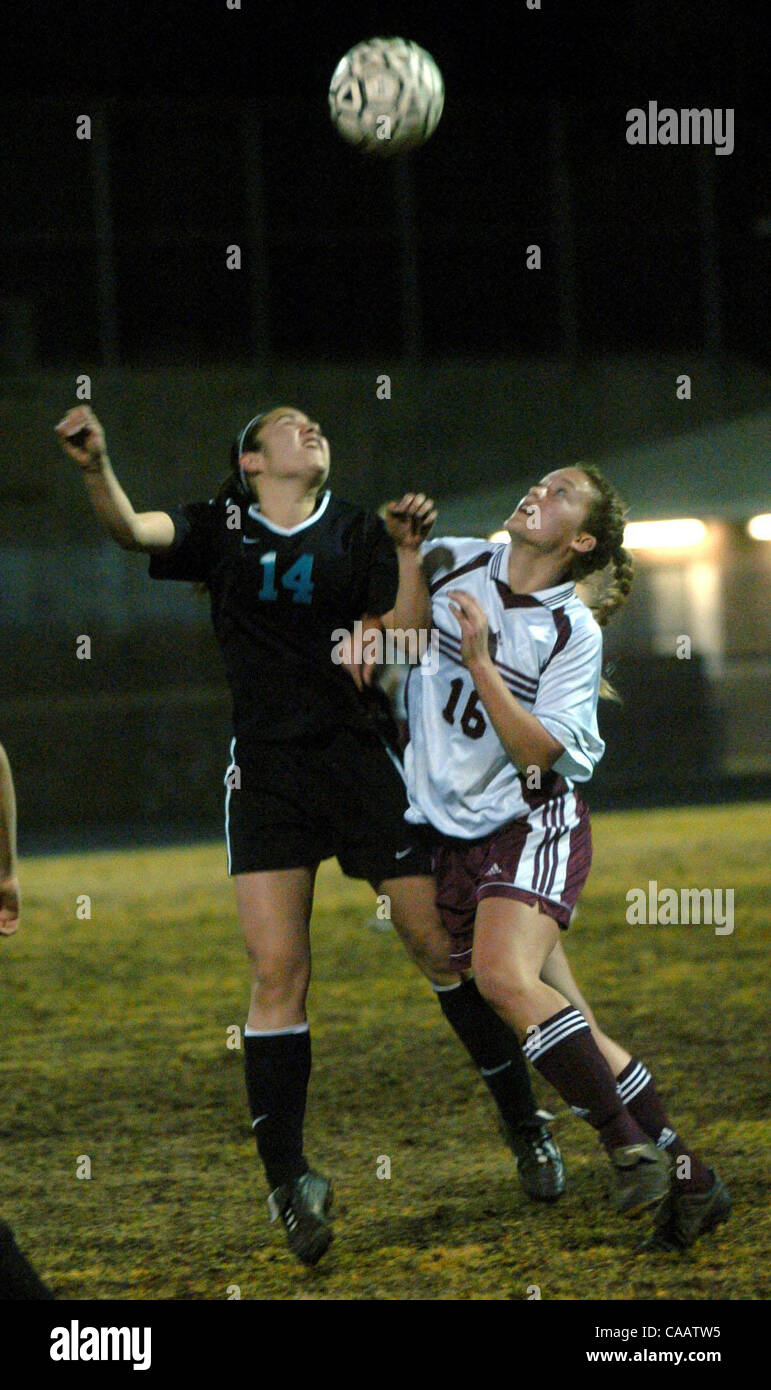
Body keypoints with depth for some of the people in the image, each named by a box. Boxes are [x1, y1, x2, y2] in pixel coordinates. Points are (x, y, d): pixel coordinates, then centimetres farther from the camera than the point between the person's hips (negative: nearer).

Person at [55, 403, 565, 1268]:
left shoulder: (356, 533, 8)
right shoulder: (220, 529, 7)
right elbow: (130, 529, -11)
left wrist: (407, 550, -12)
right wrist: (95, 467, -29)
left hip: (358, 758, 1)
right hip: (265, 768, 0)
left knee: (439, 943, 1)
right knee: (277, 970, -8)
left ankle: (524, 1128, 18)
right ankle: (286, 1179, -1)